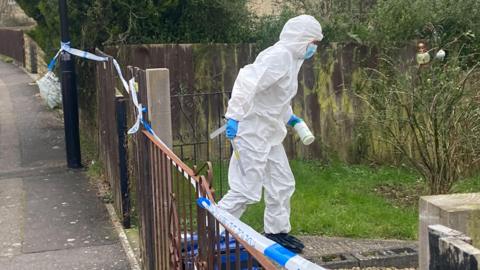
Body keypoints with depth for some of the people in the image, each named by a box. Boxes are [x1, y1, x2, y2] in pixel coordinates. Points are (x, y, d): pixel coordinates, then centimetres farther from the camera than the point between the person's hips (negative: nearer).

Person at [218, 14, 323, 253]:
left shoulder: (291, 58, 11)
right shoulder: (278, 56, -20)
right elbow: (247, 82, -30)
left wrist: (288, 117, 21)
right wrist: (234, 115, -34)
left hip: (270, 133, 10)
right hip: (252, 132, -10)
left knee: (282, 184, 16)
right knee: (247, 190, -8)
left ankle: (276, 232, 31)